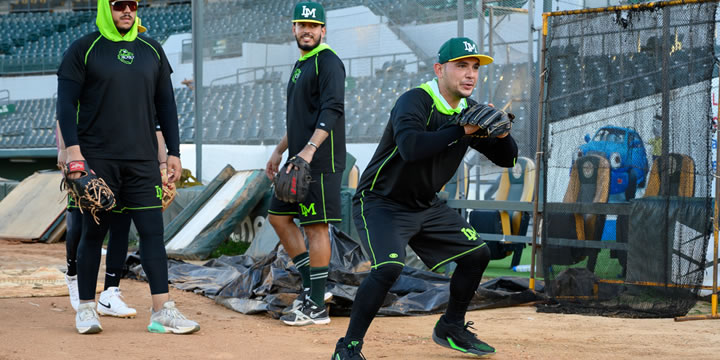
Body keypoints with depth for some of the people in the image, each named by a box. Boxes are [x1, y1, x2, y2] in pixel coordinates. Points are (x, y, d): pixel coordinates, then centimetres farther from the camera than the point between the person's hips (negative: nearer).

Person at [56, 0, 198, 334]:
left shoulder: (152, 50, 13)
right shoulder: (83, 49, 1)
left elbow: (165, 104, 16)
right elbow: (66, 102, -3)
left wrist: (174, 152, 11)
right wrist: (73, 149, -14)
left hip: (143, 160, 3)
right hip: (97, 159, -3)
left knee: (153, 231, -3)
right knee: (93, 232, 3)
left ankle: (162, 311, -4)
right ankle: (85, 308, 15)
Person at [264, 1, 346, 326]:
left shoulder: (328, 61, -10)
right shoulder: (301, 64, 20)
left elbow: (332, 110, -21)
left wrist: (309, 149, -29)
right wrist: (280, 151, 26)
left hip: (321, 162, -10)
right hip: (299, 160, 10)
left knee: (316, 226, -8)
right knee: (279, 216, 12)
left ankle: (316, 306, -5)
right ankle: (311, 284, 18)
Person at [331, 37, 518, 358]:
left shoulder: (470, 112, 2)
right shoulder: (415, 101, -22)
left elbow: (506, 159, 6)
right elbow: (410, 147, -41)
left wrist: (501, 134, -16)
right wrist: (462, 131, -39)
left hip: (427, 207, 8)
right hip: (381, 203, -8)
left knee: (476, 254, 8)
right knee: (388, 267, -28)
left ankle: (450, 328, 28)